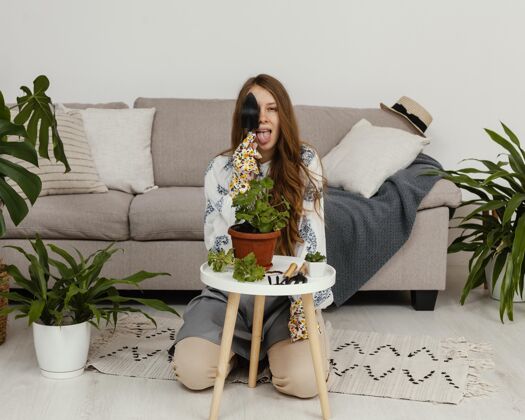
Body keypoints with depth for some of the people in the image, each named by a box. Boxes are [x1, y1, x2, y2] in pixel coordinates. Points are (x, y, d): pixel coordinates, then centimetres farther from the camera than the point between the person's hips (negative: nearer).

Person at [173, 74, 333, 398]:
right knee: (192, 371, -20)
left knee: (304, 380, -24)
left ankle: (272, 343, 12)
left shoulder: (305, 161, -6)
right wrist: (241, 181, -22)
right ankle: (240, 344, 14)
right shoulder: (221, 168, -4)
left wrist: (306, 301, -21)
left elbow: (311, 235, -11)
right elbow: (217, 245, -12)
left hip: (287, 291, -1)